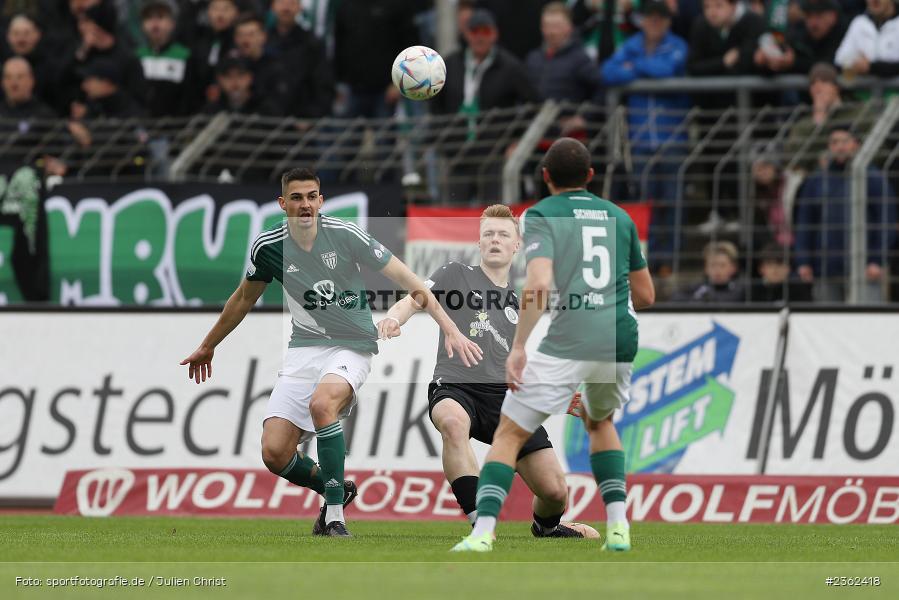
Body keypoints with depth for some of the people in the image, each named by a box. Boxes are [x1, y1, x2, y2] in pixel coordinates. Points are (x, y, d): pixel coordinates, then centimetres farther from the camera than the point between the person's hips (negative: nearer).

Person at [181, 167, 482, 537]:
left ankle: (335, 515, -24)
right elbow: (243, 299, 16)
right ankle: (337, 490, 21)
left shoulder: (344, 235, -13)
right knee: (274, 454, -10)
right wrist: (207, 348, 26)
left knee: (321, 403, -36)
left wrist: (450, 329, -20)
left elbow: (407, 281, -12)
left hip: (353, 345, -4)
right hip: (306, 347, 4)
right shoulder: (268, 246, -4)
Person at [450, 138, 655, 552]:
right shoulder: (618, 216, 17)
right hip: (620, 343, 5)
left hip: (566, 344, -5)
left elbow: (538, 284, -15)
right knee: (599, 422, 32)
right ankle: (617, 527, 18)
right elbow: (646, 296, 20)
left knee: (509, 434, 2)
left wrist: (518, 347, -14)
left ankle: (483, 532, -14)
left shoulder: (541, 215, 2)